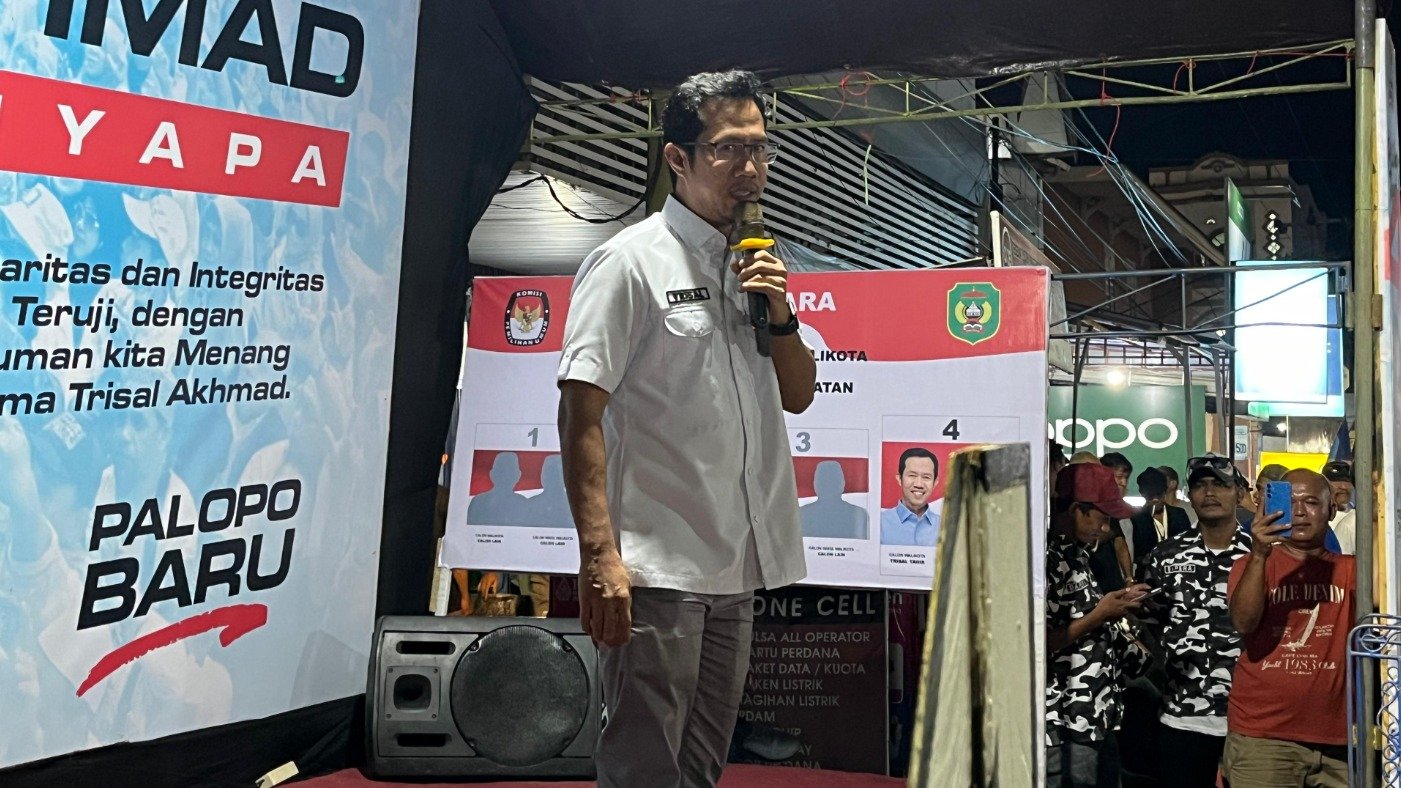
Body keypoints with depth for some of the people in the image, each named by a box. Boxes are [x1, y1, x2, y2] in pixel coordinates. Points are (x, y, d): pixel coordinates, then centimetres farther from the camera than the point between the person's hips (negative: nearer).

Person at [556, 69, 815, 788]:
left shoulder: (753, 266, 14)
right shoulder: (632, 260, -8)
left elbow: (798, 396, 18)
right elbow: (579, 412, -15)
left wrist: (780, 316, -2)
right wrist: (599, 554, -22)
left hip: (735, 569, 8)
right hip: (656, 568, -7)